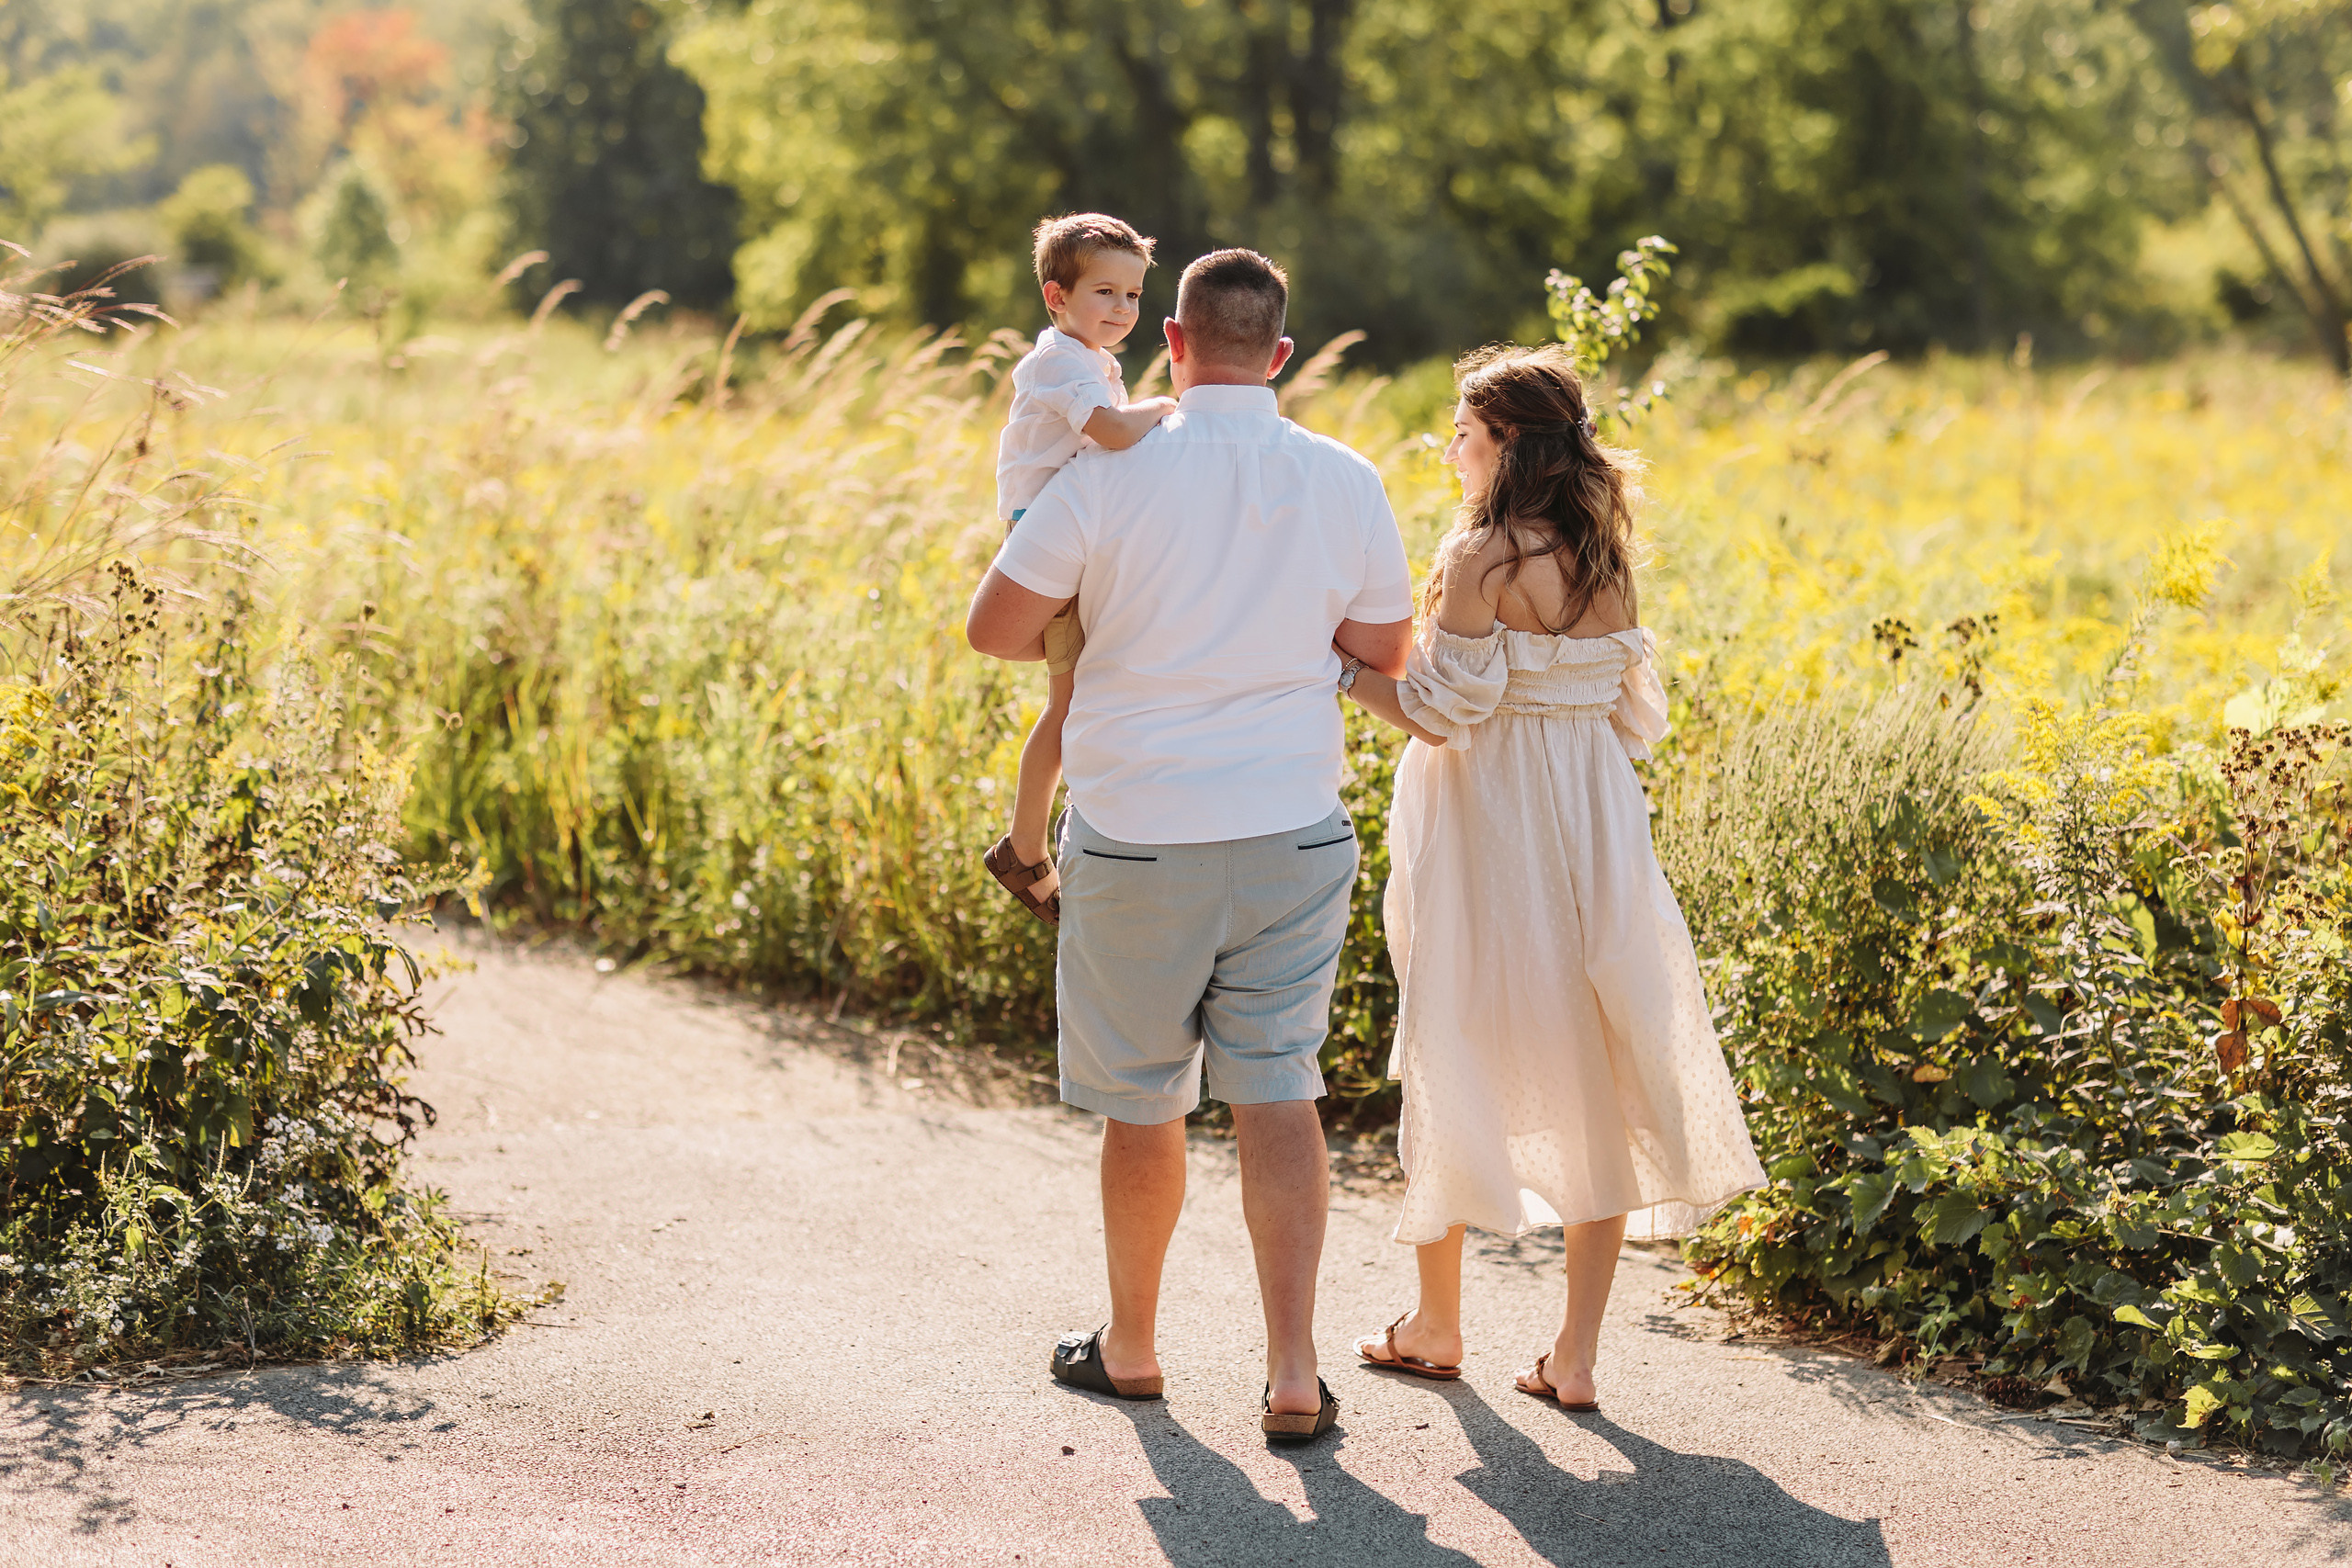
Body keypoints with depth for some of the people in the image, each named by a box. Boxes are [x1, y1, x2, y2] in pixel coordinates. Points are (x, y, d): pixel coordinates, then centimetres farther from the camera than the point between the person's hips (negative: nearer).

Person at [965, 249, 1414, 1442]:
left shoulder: (1111, 475, -12)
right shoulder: (1345, 484, -3)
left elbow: (995, 628, -6)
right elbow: (1384, 654, 7)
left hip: (1137, 839, -2)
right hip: (1292, 836, 2)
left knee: (1140, 1103, 12)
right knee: (1276, 1093, 6)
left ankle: (1130, 1347, 29)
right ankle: (1293, 1371, -1)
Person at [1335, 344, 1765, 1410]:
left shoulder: (1481, 556, -13)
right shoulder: (1605, 558, 6)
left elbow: (1441, 713, -16)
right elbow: (1634, 712, 10)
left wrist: (1341, 663, -6)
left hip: (1487, 835, -6)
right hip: (1593, 829, 6)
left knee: (1459, 1063, 9)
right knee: (1590, 1080, 7)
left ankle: (1437, 1323, 21)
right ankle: (1576, 1353, 8)